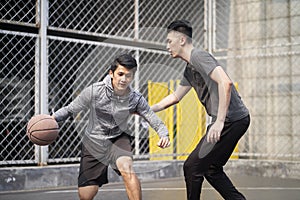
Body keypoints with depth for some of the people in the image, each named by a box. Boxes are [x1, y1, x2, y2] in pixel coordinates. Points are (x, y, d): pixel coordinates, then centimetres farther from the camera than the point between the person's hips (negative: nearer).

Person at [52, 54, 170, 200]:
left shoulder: (136, 99, -15)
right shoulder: (94, 91, -19)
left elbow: (154, 119, -12)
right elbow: (71, 109, -8)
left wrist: (164, 135, -32)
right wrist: (53, 118, -24)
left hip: (118, 138, 0)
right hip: (94, 141, 0)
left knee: (126, 169, -35)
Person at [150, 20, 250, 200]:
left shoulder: (199, 56, -11)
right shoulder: (190, 69, 20)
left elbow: (225, 82, -24)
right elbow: (175, 97, 31)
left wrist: (219, 121, -26)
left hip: (232, 119, -10)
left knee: (192, 167, -3)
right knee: (211, 169, 19)